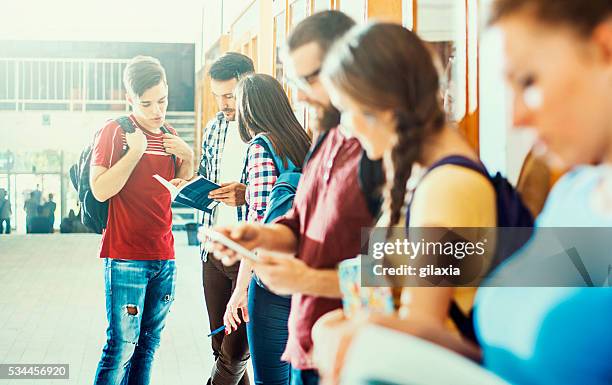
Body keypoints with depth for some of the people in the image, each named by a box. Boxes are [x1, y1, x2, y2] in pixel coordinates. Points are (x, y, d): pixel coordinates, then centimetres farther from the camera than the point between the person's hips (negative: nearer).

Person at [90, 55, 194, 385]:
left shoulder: (169, 136, 13)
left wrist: (187, 158, 2)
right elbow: (100, 190, -13)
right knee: (121, 347, -7)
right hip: (126, 257, -6)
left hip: (164, 258, 6)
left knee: (148, 345, 11)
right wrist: (135, 153, -19)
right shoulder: (114, 132, -4)